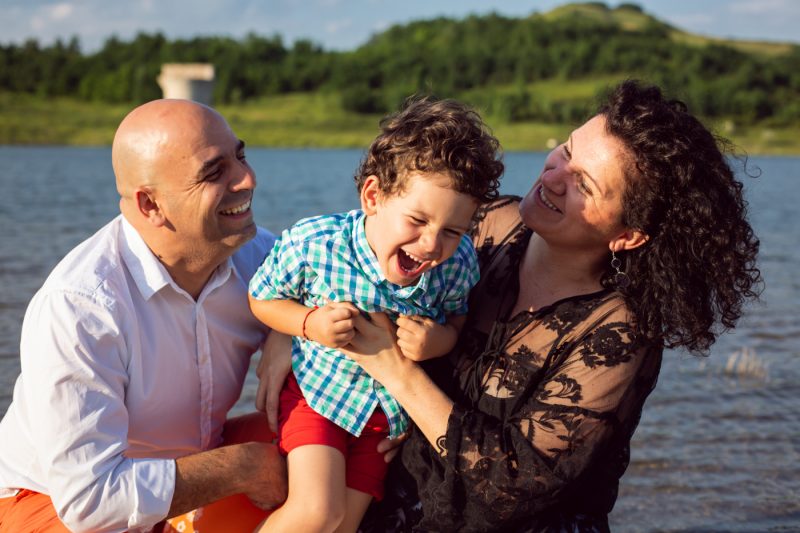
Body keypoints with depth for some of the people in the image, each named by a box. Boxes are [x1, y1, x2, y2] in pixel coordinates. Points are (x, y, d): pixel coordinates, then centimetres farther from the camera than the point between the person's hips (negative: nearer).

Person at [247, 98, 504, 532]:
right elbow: (262, 298, -9)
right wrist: (310, 324, -27)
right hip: (318, 387, -2)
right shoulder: (311, 243, -26)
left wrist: (440, 341, -25)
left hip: (392, 409, 3)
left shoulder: (458, 264, -22)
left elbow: (460, 319, -3)